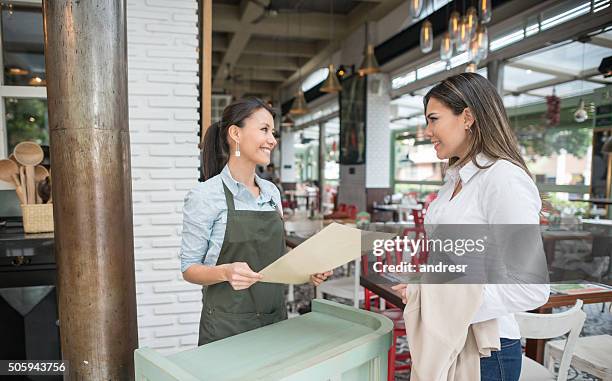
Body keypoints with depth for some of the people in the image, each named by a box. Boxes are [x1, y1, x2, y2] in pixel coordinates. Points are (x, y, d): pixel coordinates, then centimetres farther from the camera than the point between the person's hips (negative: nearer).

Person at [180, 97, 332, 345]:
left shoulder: (272, 192, 5)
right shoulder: (205, 196, -13)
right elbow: (189, 268, -9)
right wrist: (225, 272, -28)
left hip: (275, 318, 6)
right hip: (227, 325, -5)